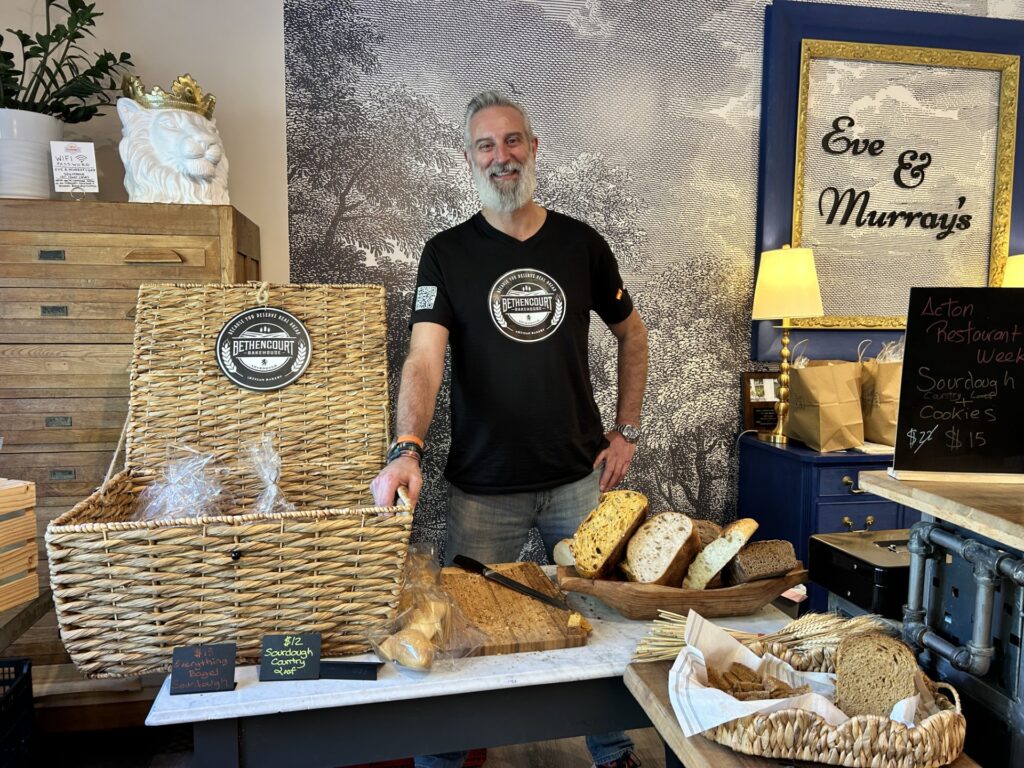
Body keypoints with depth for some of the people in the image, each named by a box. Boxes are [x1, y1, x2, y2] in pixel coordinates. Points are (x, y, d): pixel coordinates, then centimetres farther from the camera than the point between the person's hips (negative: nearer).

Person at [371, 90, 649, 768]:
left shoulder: (582, 245, 4)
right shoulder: (448, 253, -2)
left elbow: (632, 335, 15)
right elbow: (425, 357, -15)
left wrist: (627, 432, 6)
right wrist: (408, 448, -32)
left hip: (579, 479, 2)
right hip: (483, 488, -1)